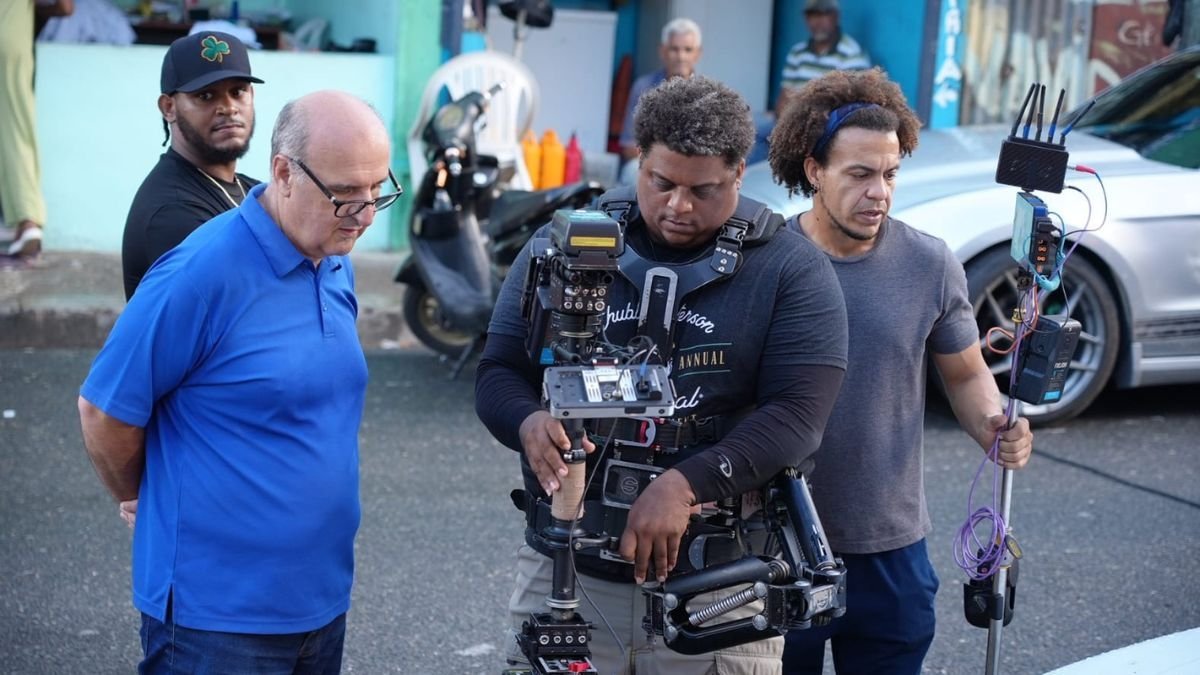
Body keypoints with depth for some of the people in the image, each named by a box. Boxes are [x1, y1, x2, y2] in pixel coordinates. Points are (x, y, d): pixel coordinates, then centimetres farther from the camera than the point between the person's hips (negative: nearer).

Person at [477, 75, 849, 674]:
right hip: (566, 575, 2)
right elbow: (498, 372, 5)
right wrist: (530, 423, -18)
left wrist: (685, 485, -26)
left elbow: (796, 416, -13)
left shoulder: (791, 271, -4)